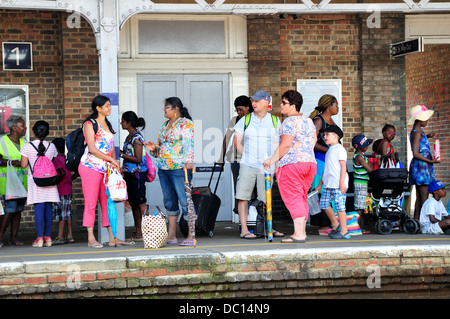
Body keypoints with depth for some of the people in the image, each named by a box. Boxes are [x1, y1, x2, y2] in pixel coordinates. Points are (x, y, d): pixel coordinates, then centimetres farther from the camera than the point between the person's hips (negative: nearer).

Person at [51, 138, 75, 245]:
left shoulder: (57, 160, -12)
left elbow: (62, 173, -26)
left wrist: (56, 182, -14)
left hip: (61, 190, -8)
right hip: (68, 189, 8)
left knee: (61, 214, -7)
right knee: (67, 213, 11)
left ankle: (60, 238, -7)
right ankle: (70, 236, 13)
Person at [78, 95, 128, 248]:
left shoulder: (108, 125, 18)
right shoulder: (90, 124, -5)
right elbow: (92, 149, -14)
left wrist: (114, 162, 5)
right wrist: (111, 159, -14)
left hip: (106, 168, 7)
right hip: (91, 167, -7)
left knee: (107, 202, 5)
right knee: (91, 203, -5)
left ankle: (112, 237, 6)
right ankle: (91, 238, -2)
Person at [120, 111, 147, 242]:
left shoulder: (137, 138, -14)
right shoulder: (129, 136, 14)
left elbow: (138, 159, -18)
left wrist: (122, 155, -17)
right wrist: (120, 152, 10)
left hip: (137, 173, -10)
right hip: (130, 173, 10)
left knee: (140, 202, -6)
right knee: (133, 203, 11)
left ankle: (144, 232, -3)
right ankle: (137, 232, 17)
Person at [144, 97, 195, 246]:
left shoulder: (186, 124, -3)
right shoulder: (164, 126, 20)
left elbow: (189, 144, -12)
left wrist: (189, 161, -22)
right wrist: (154, 148, 6)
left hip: (179, 167, -8)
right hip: (163, 169, 8)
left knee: (185, 200, -9)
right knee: (169, 201, 10)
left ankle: (191, 236, -8)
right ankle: (171, 235, 15)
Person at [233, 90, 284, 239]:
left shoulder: (275, 121, 10)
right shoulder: (245, 120, 7)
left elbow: (279, 144, 13)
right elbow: (237, 142, 8)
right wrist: (247, 156, 3)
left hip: (267, 166, 0)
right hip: (248, 165, 0)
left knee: (266, 199, 4)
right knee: (243, 196, -7)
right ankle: (244, 229, -4)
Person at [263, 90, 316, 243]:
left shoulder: (290, 122, -12)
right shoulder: (308, 120, 14)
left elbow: (285, 145, -18)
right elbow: (314, 140, 18)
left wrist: (272, 160, -11)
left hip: (291, 164, -8)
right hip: (310, 162, 9)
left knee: (293, 199, -6)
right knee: (302, 198, 13)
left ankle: (298, 234, -10)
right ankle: (302, 231, 13)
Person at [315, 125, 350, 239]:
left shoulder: (339, 149, -6)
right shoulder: (329, 150, 22)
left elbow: (343, 166, -12)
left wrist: (342, 183, -19)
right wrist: (321, 184, 25)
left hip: (338, 184, -9)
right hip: (328, 184, 9)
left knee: (339, 205, -8)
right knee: (324, 203, 7)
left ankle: (344, 232, -4)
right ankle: (335, 225, 22)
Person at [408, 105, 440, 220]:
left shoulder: (419, 131, 15)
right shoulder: (417, 133, -14)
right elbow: (415, 153, -21)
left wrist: (427, 137, 24)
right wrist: (430, 161, -19)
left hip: (422, 167, 10)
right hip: (421, 166, -10)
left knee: (419, 196, 11)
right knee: (424, 195, -11)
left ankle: (416, 219, 13)